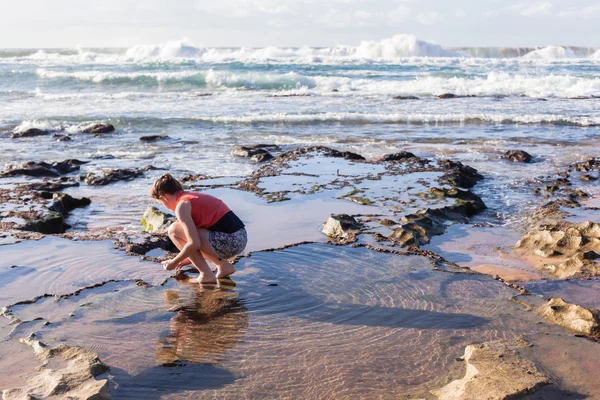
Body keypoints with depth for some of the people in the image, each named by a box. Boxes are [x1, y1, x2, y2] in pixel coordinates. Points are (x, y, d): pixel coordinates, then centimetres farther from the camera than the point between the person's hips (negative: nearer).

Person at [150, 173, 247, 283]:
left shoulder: (182, 205, -8)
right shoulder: (194, 197, 20)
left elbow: (194, 243, -15)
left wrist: (174, 262, 0)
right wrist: (192, 258, 37)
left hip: (228, 241, -9)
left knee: (174, 230, -3)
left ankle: (206, 274, 0)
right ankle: (224, 265, 16)